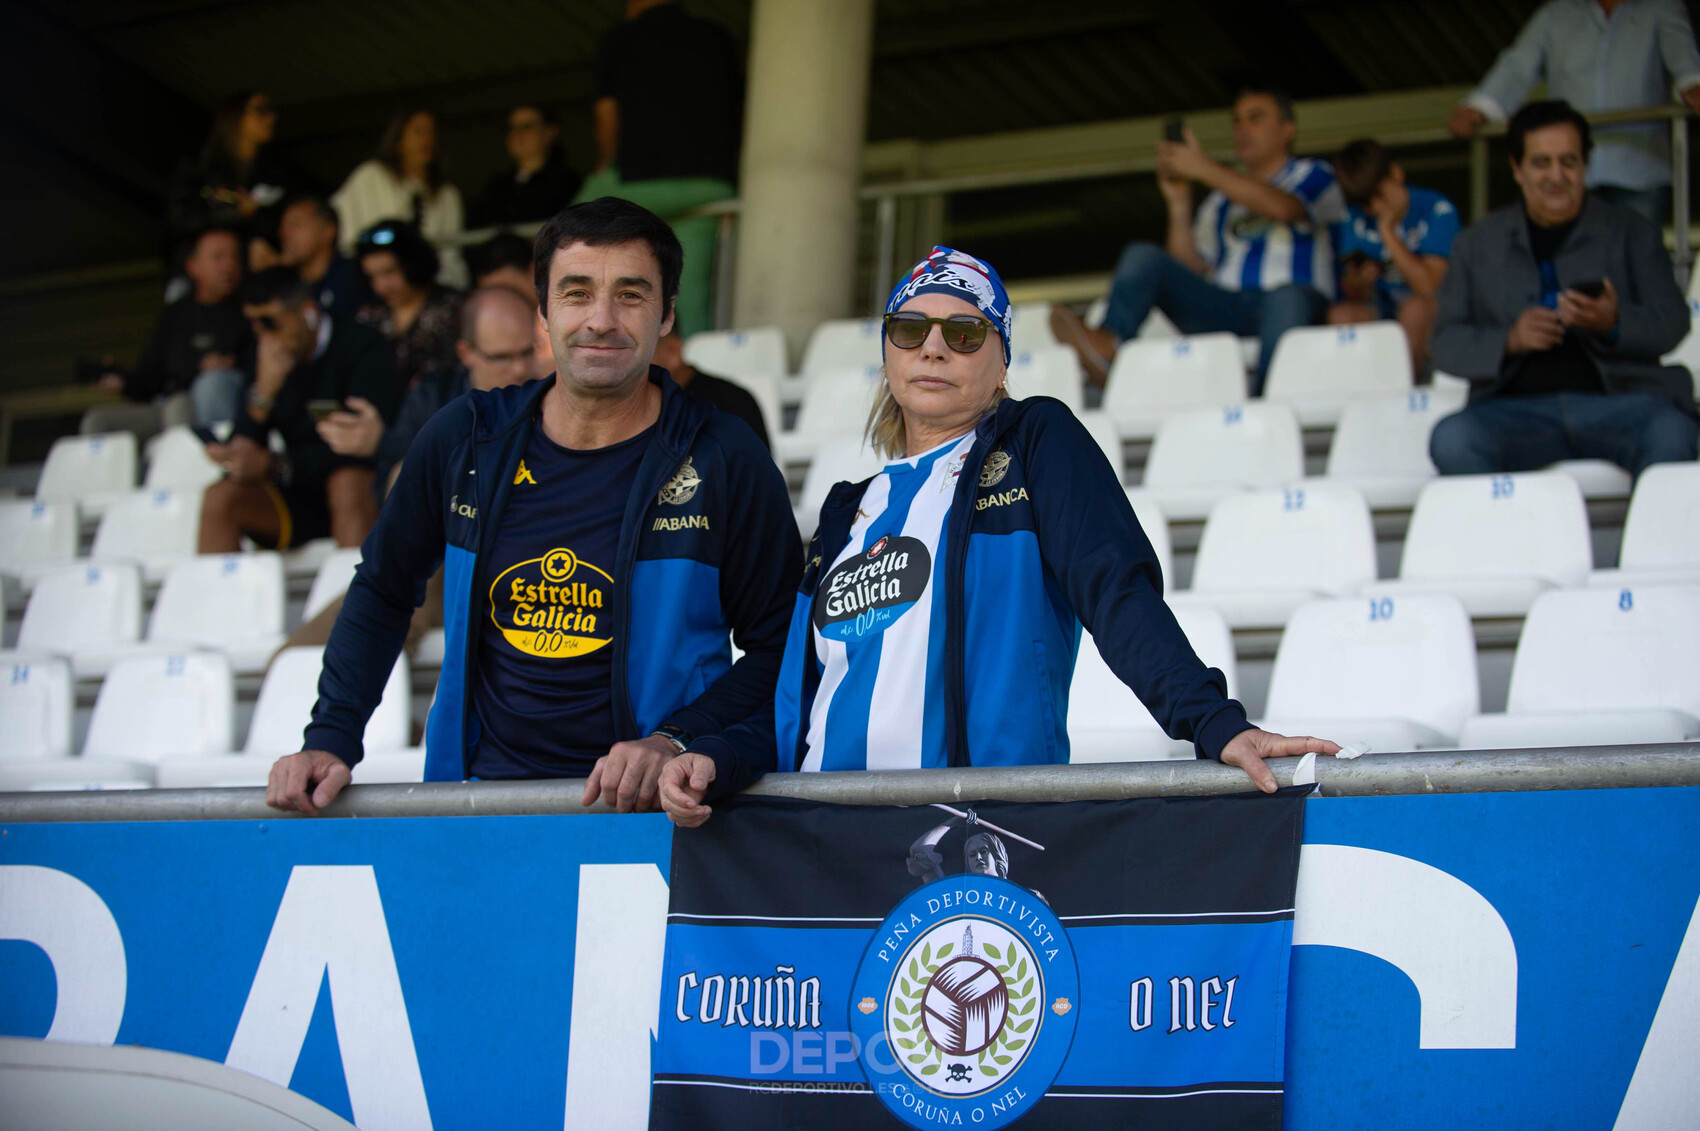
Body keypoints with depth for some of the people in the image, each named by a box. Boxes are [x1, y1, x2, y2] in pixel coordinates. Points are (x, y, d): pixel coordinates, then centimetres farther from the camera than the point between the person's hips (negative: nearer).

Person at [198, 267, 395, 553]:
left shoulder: (359, 346, -9)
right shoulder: (266, 358, 9)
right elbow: (241, 450, 3)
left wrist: (272, 464, -24)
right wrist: (264, 391, -14)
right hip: (300, 502, 5)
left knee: (348, 482, -36)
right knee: (220, 496, -17)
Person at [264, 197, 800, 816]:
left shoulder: (723, 461, -1)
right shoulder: (465, 440, 7)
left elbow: (777, 649, 4)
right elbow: (381, 592, 21)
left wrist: (674, 742, -10)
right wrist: (331, 738, 10)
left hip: (647, 812, -2)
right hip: (479, 802, 2)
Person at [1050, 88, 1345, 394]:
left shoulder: (1312, 174, 18)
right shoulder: (1221, 200, 31)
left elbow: (1282, 208, -8)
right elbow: (1192, 268, 18)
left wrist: (1205, 169, -7)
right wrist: (1179, 201, 9)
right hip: (1224, 309, 4)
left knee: (1289, 299, -40)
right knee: (1142, 256, -14)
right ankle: (1107, 344, -43)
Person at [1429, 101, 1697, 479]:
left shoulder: (1631, 231, 17)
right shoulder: (1477, 244, 19)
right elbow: (1446, 341, 12)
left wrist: (1613, 324, -15)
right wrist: (1509, 341, -9)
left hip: (1616, 399, 0)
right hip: (1521, 407, 1)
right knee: (1451, 439, -32)